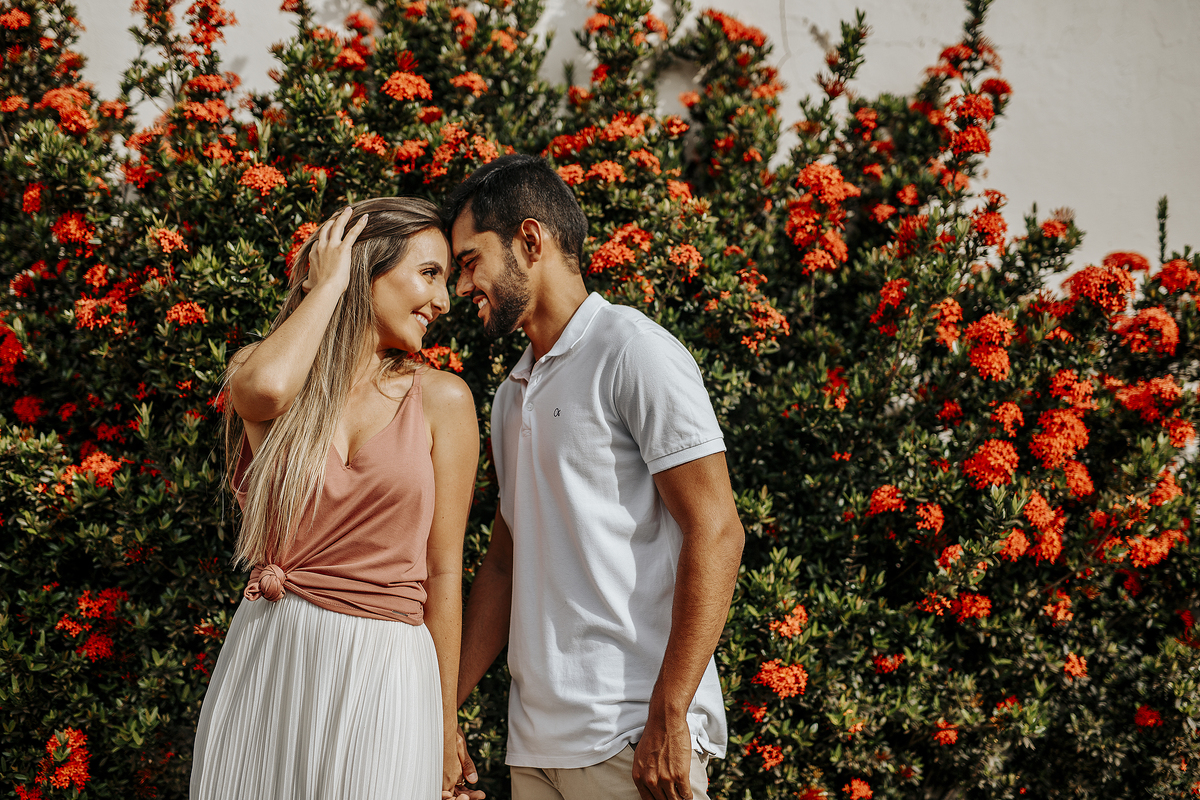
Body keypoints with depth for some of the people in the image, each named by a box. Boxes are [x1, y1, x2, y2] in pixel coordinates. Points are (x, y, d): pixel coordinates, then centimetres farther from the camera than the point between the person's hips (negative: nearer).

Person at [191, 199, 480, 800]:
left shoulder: (440, 401, 3)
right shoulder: (255, 370, 4)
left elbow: (443, 570, 3)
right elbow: (266, 388, -23)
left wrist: (445, 725, 5)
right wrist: (327, 285, -6)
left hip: (384, 674, 0)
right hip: (265, 663, 1)